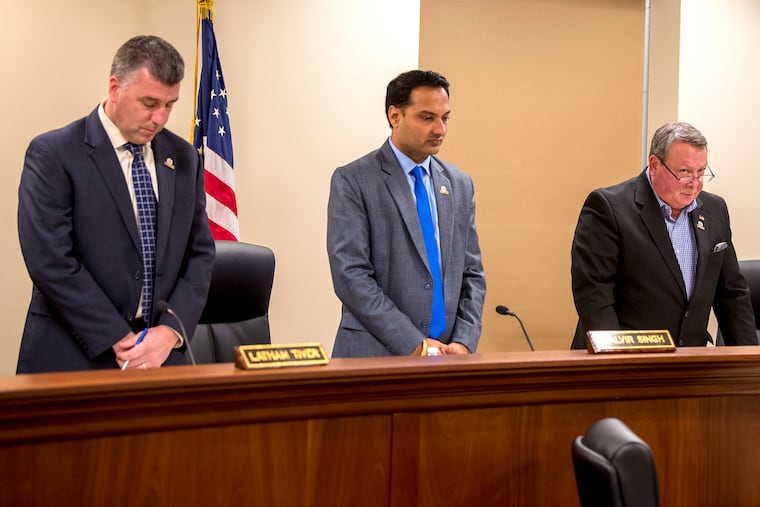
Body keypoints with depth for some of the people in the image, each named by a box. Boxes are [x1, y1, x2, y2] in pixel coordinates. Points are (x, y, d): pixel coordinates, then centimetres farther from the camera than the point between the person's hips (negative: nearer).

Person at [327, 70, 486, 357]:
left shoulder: (460, 185, 11)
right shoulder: (352, 181, -5)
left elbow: (471, 273, 12)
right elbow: (350, 275, -12)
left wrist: (464, 342, -3)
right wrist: (414, 344, -15)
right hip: (375, 355, -4)